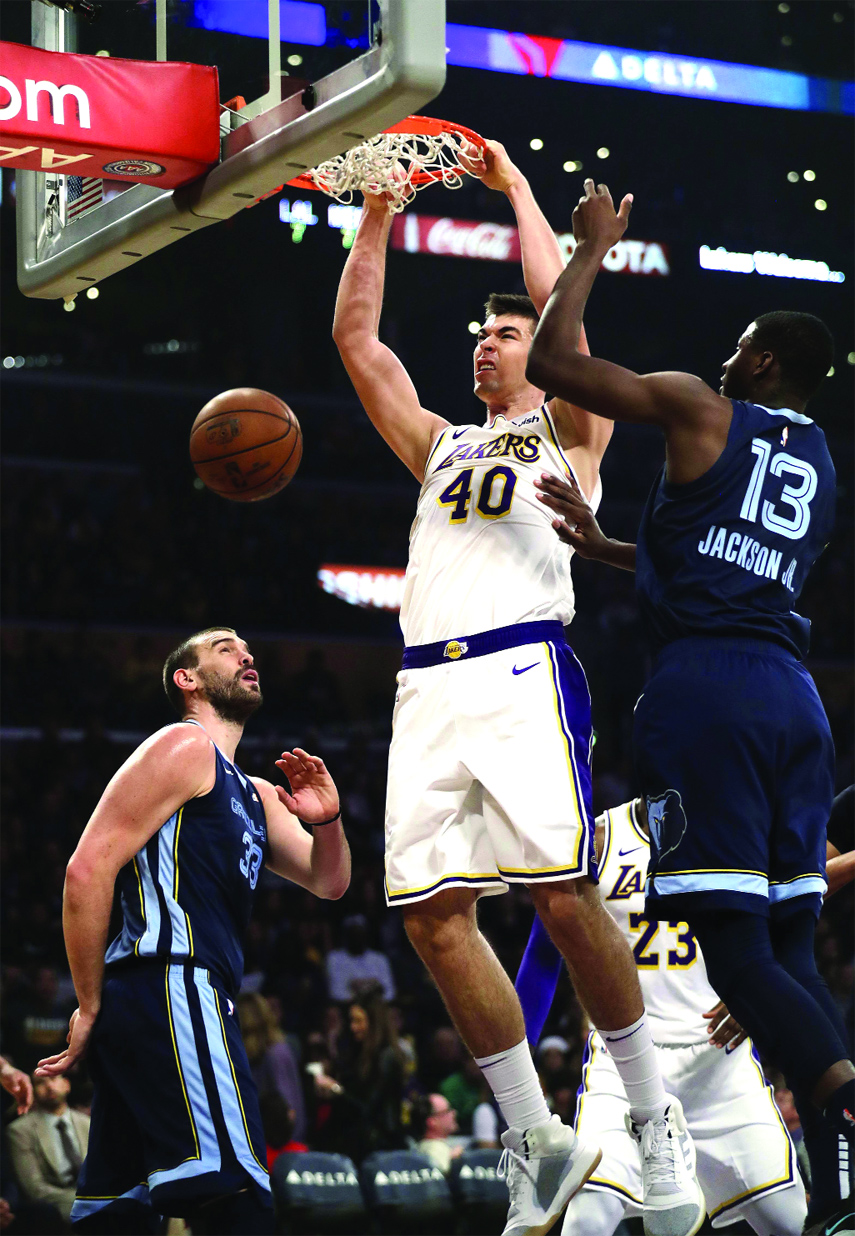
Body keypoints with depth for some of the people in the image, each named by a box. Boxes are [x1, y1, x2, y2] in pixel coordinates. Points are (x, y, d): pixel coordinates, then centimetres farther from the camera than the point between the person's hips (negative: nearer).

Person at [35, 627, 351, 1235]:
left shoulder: (254, 795, 27)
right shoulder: (184, 746, -1)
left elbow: (328, 882, 26)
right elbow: (89, 868, -10)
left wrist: (327, 820, 3)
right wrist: (91, 1009, -9)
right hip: (172, 986, -10)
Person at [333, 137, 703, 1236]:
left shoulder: (568, 428, 15)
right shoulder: (440, 445, 29)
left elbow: (556, 293, 3)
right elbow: (355, 337, 25)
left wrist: (516, 185, 14)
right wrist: (376, 216, 21)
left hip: (521, 669, -6)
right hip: (427, 686, 6)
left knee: (563, 897, -16)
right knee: (432, 913, -4)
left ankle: (656, 1120, -3)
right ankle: (536, 1144, 3)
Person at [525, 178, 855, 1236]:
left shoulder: (702, 411, 2)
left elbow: (549, 360, 2)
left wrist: (591, 248, 15)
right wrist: (597, 543, 41)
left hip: (705, 681, -7)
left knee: (735, 947, -10)